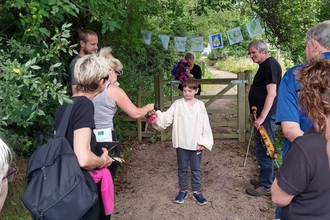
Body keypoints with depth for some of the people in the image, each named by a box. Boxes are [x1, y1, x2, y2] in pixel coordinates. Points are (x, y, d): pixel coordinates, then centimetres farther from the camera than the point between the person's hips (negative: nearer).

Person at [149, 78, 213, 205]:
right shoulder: (177, 104, -5)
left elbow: (205, 124, 1)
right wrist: (157, 118, -38)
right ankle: (183, 190, 30)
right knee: (182, 168, 13)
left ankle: (197, 191, 28)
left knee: (196, 169, 13)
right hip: (181, 143, -1)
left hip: (196, 144, 1)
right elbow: (167, 117, -17)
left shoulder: (200, 105, -1)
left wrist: (204, 142, -4)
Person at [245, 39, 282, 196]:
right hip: (261, 114, 10)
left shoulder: (270, 65, -15)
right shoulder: (264, 65, 15)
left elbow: (271, 94, -23)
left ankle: (266, 186, 9)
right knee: (261, 149, 17)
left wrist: (262, 117, -25)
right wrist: (254, 112, 22)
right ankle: (264, 179, 30)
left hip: (266, 115, -10)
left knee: (263, 150, -2)